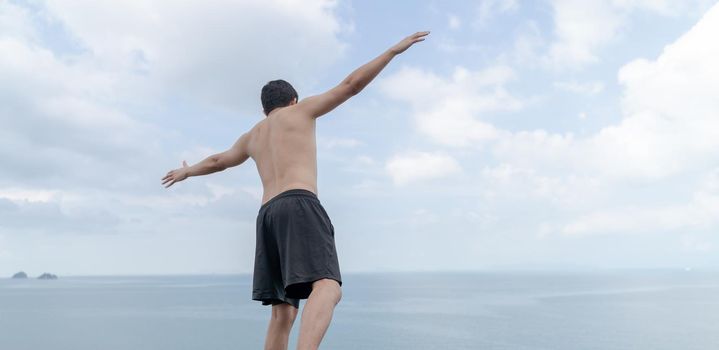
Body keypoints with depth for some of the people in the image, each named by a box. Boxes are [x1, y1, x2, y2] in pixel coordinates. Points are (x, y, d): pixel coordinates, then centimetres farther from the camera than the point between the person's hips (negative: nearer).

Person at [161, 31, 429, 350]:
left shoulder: (252, 136, 31)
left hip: (268, 215, 7)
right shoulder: (301, 110, 17)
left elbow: (216, 161, 47)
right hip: (299, 207, -7)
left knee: (283, 313, 8)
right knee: (327, 287, -23)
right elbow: (351, 84, 11)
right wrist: (394, 50, 17)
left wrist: (186, 172, 67)